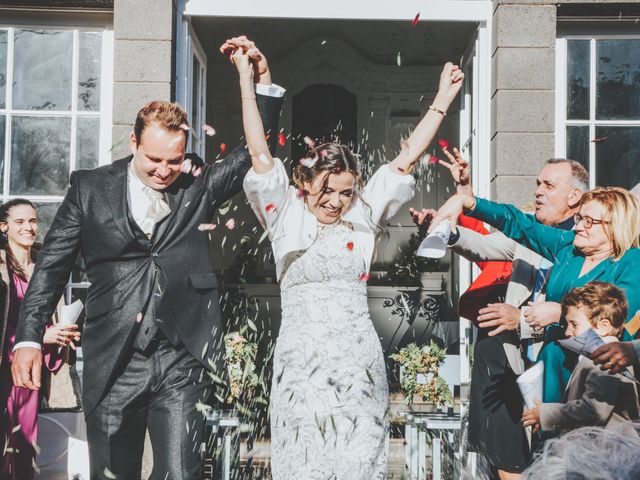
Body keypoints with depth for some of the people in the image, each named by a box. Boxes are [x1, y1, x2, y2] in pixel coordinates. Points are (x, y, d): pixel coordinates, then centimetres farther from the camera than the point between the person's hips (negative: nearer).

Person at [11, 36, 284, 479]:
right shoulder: (91, 188, 5)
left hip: (182, 362, 0)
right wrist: (29, 338, -4)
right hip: (112, 364, 1)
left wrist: (263, 77, -9)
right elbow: (52, 265, 4)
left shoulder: (199, 187, 7)